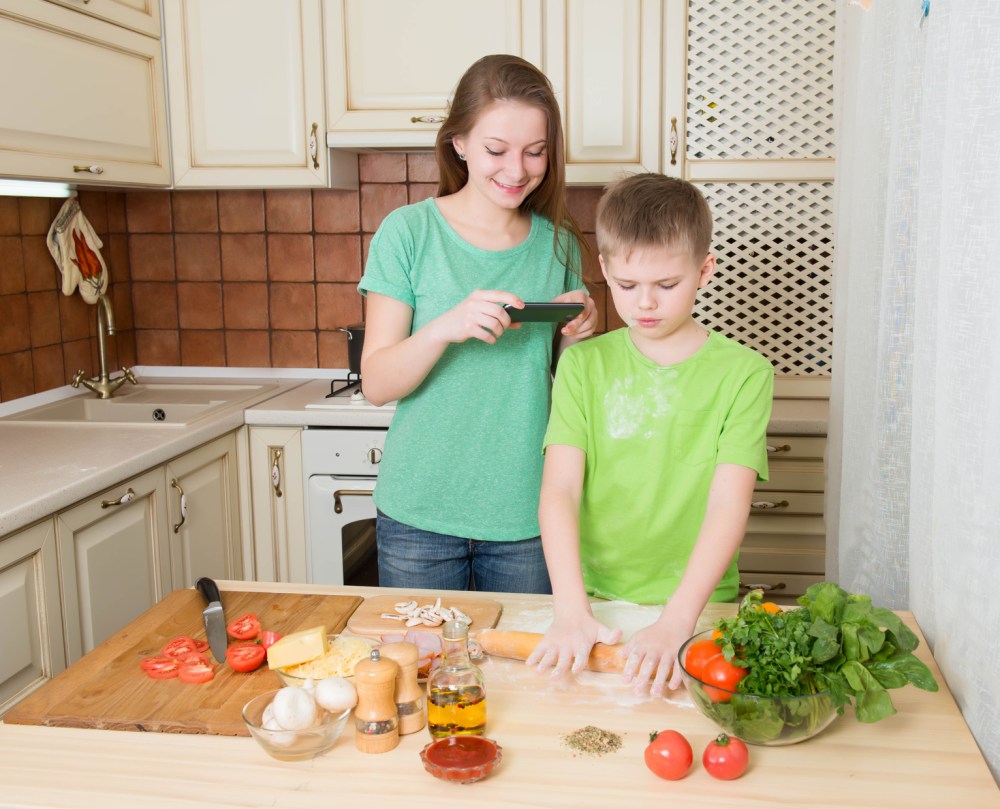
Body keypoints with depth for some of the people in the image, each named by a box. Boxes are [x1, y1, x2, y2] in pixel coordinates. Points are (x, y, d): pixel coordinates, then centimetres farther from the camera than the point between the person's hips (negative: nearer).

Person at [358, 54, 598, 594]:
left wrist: (576, 337, -9)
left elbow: (564, 386, 12)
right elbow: (376, 384, -9)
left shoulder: (558, 242, 4)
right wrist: (446, 327, -26)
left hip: (526, 514, 3)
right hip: (419, 514, -2)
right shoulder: (409, 231, -6)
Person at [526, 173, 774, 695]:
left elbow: (728, 506, -10)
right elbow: (559, 491, -6)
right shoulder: (583, 365, 4)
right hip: (595, 599, 1)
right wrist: (571, 609, -20)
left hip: (699, 606, -1)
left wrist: (676, 621, -23)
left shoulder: (744, 373, -1)